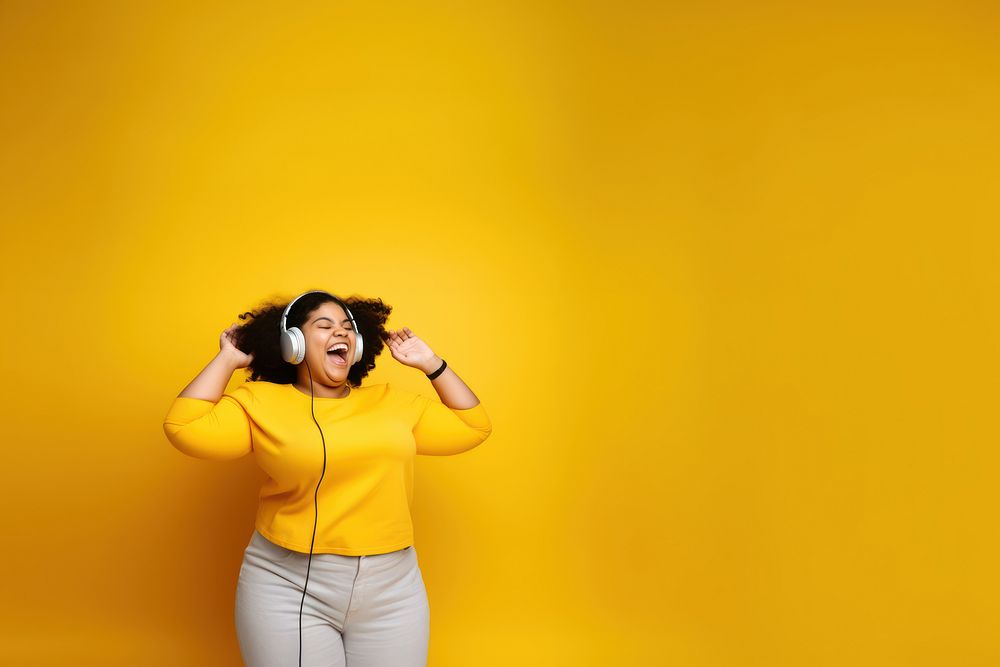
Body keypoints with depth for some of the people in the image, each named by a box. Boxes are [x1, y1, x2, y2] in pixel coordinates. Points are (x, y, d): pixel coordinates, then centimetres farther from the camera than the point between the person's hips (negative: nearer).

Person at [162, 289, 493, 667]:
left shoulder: (392, 401, 11)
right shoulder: (261, 401, 2)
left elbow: (473, 427, 15)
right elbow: (184, 428, -11)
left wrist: (430, 363, 12)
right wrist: (228, 360, -1)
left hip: (392, 591, 3)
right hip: (288, 589, -3)